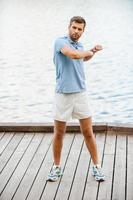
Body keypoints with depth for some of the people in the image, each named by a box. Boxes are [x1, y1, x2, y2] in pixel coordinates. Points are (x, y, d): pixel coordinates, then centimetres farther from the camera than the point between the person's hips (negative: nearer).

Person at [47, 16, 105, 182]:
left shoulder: (80, 46, 11)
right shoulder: (60, 41, -9)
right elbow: (73, 55, -28)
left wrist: (93, 51, 18)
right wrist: (88, 51, -9)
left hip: (81, 94, 4)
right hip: (63, 95, -4)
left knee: (88, 133, 6)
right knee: (58, 134, 7)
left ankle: (96, 167, 17)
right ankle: (57, 167, 23)